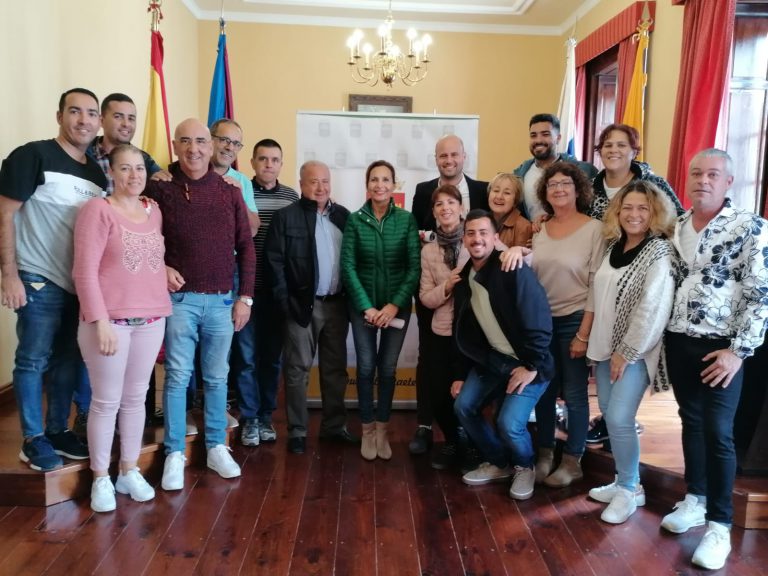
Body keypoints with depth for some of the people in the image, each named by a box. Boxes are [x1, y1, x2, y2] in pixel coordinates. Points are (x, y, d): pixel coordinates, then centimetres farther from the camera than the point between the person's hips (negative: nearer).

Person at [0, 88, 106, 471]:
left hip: (82, 285, 6)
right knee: (33, 361, 4)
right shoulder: (32, 156, -7)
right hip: (39, 282, -6)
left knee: (68, 361, 13)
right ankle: (33, 440, 17)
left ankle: (58, 431, 27)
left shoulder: (97, 173, 10)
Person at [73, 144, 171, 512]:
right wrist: (101, 321, -16)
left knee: (135, 398, 13)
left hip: (151, 320, 5)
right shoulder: (98, 210, -6)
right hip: (110, 320, -5)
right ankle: (101, 479, 20)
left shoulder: (154, 211, 10)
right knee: (107, 401, 4)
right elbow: (85, 271, -11)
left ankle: (129, 471, 27)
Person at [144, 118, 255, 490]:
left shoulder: (230, 193, 6)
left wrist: (245, 296, 2)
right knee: (177, 376, 3)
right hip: (179, 298, -2)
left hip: (222, 299, 2)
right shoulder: (160, 190, 0)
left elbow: (246, 247, 7)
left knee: (217, 377, 11)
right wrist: (159, 268, -10)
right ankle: (174, 454, 15)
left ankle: (216, 447, 24)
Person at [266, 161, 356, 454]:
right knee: (298, 369, 3)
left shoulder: (343, 216, 9)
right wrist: (286, 301, -12)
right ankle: (297, 431, 14)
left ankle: (334, 425, 25)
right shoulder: (286, 217, -3)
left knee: (335, 367, 12)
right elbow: (275, 262, -6)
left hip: (337, 303, 4)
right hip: (303, 304, -4)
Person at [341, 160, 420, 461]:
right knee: (366, 366, 2)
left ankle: (382, 429, 21)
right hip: (363, 305, 0)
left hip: (397, 305, 0)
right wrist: (367, 307, -12)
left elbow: (415, 267, -6)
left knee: (388, 368, 6)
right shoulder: (355, 220, -3)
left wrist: (394, 305, -13)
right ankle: (367, 429, 19)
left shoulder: (407, 220, -3)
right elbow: (348, 267, -6)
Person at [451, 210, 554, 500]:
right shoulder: (464, 278, 4)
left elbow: (539, 320, -22)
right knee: (464, 406, 3)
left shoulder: (513, 271, -20)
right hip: (492, 359, 8)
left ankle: (525, 466, 16)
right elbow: (462, 331, 10)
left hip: (526, 363, -7)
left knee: (509, 423, -19)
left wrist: (532, 366, -21)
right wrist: (460, 375, 9)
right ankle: (499, 463, 25)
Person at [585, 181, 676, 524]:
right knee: (608, 414, 11)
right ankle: (624, 481, 26)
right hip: (606, 344, 7)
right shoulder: (615, 246, 9)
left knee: (619, 418, -11)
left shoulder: (660, 253, -12)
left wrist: (628, 352, -17)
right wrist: (596, 341, 8)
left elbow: (653, 309, -18)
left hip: (635, 350, -7)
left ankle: (631, 489, 9)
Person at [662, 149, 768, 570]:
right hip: (677, 343, 5)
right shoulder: (675, 227, 7)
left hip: (720, 348, -5)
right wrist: (660, 338, 9)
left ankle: (719, 525, 12)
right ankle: (694, 500, 30)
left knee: (718, 432, -1)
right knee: (690, 421, 15)